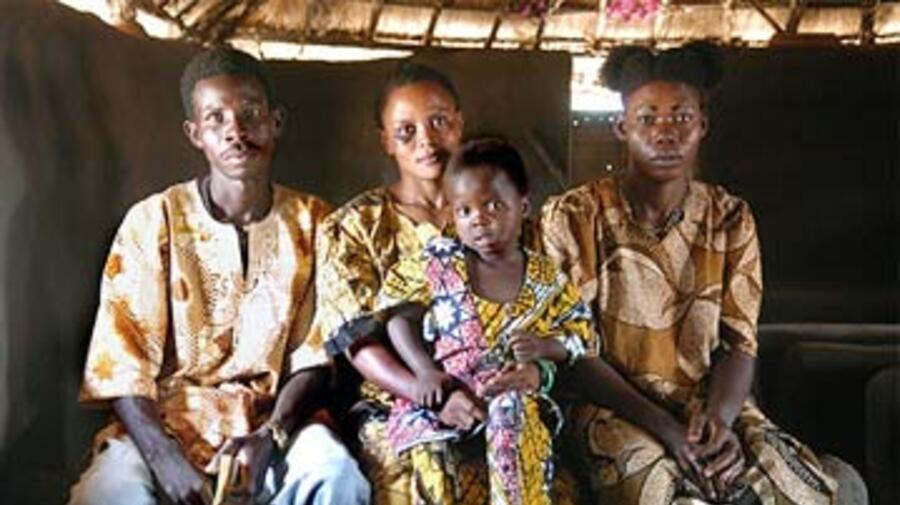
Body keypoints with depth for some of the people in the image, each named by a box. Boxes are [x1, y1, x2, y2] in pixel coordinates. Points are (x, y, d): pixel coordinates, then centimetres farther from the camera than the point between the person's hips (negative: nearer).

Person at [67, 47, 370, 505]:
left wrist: (270, 435, -17)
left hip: (274, 421, 1)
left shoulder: (312, 222, 5)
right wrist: (164, 456, -20)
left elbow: (315, 355, 2)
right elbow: (121, 362, -4)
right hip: (165, 421, -1)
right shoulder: (153, 221, 0)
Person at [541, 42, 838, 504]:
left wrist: (719, 418, -20)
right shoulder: (571, 219, -4)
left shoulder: (731, 220, 6)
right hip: (612, 408, -3)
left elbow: (738, 343, 3)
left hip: (710, 403, 4)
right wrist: (663, 427, -19)